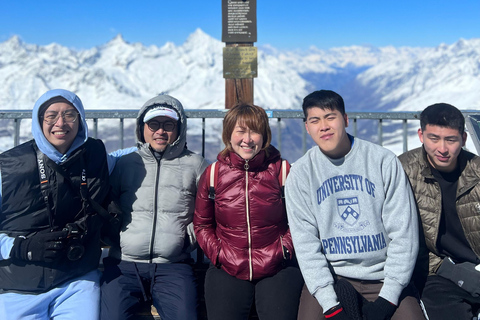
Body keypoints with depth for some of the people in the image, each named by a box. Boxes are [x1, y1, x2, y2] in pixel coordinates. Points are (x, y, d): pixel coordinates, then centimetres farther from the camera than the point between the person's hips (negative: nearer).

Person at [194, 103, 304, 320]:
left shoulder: (282, 170, 1)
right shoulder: (213, 174, 4)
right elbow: (201, 224, 13)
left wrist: (285, 250, -4)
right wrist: (218, 254, 0)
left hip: (278, 269, -1)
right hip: (227, 270, 1)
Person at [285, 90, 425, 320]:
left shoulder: (384, 161, -1)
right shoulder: (300, 173, 1)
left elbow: (403, 234, -2)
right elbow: (305, 242, -3)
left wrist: (387, 299, -8)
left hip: (383, 277, 0)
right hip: (329, 277, 0)